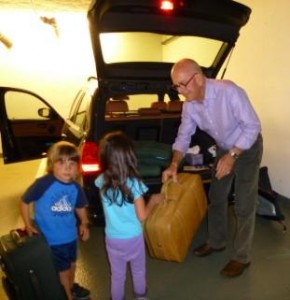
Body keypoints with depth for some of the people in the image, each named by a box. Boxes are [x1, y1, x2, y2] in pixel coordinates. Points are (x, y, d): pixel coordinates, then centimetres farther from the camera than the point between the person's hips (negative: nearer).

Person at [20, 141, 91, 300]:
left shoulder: (76, 187, -11)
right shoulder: (43, 183, -27)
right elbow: (24, 202, -15)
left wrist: (84, 223, -3)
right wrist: (28, 225, -11)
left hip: (71, 235, 5)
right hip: (51, 238, -5)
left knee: (72, 264, 28)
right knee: (63, 269, 15)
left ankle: (72, 287, 57)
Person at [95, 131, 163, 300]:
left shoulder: (102, 181, -12)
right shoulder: (134, 183, -23)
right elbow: (142, 216, -18)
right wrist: (153, 201, -3)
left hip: (112, 239, 2)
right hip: (133, 238, -2)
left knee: (117, 275, 20)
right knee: (138, 271, 25)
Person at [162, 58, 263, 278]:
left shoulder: (229, 91, -34)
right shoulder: (189, 105, -14)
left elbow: (253, 126, -27)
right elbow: (184, 136, -6)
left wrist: (232, 156, -30)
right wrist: (174, 165, -19)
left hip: (248, 148, -6)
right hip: (224, 149, 6)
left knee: (244, 206, -1)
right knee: (216, 199, 14)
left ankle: (242, 257, 16)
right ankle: (216, 242, 35)